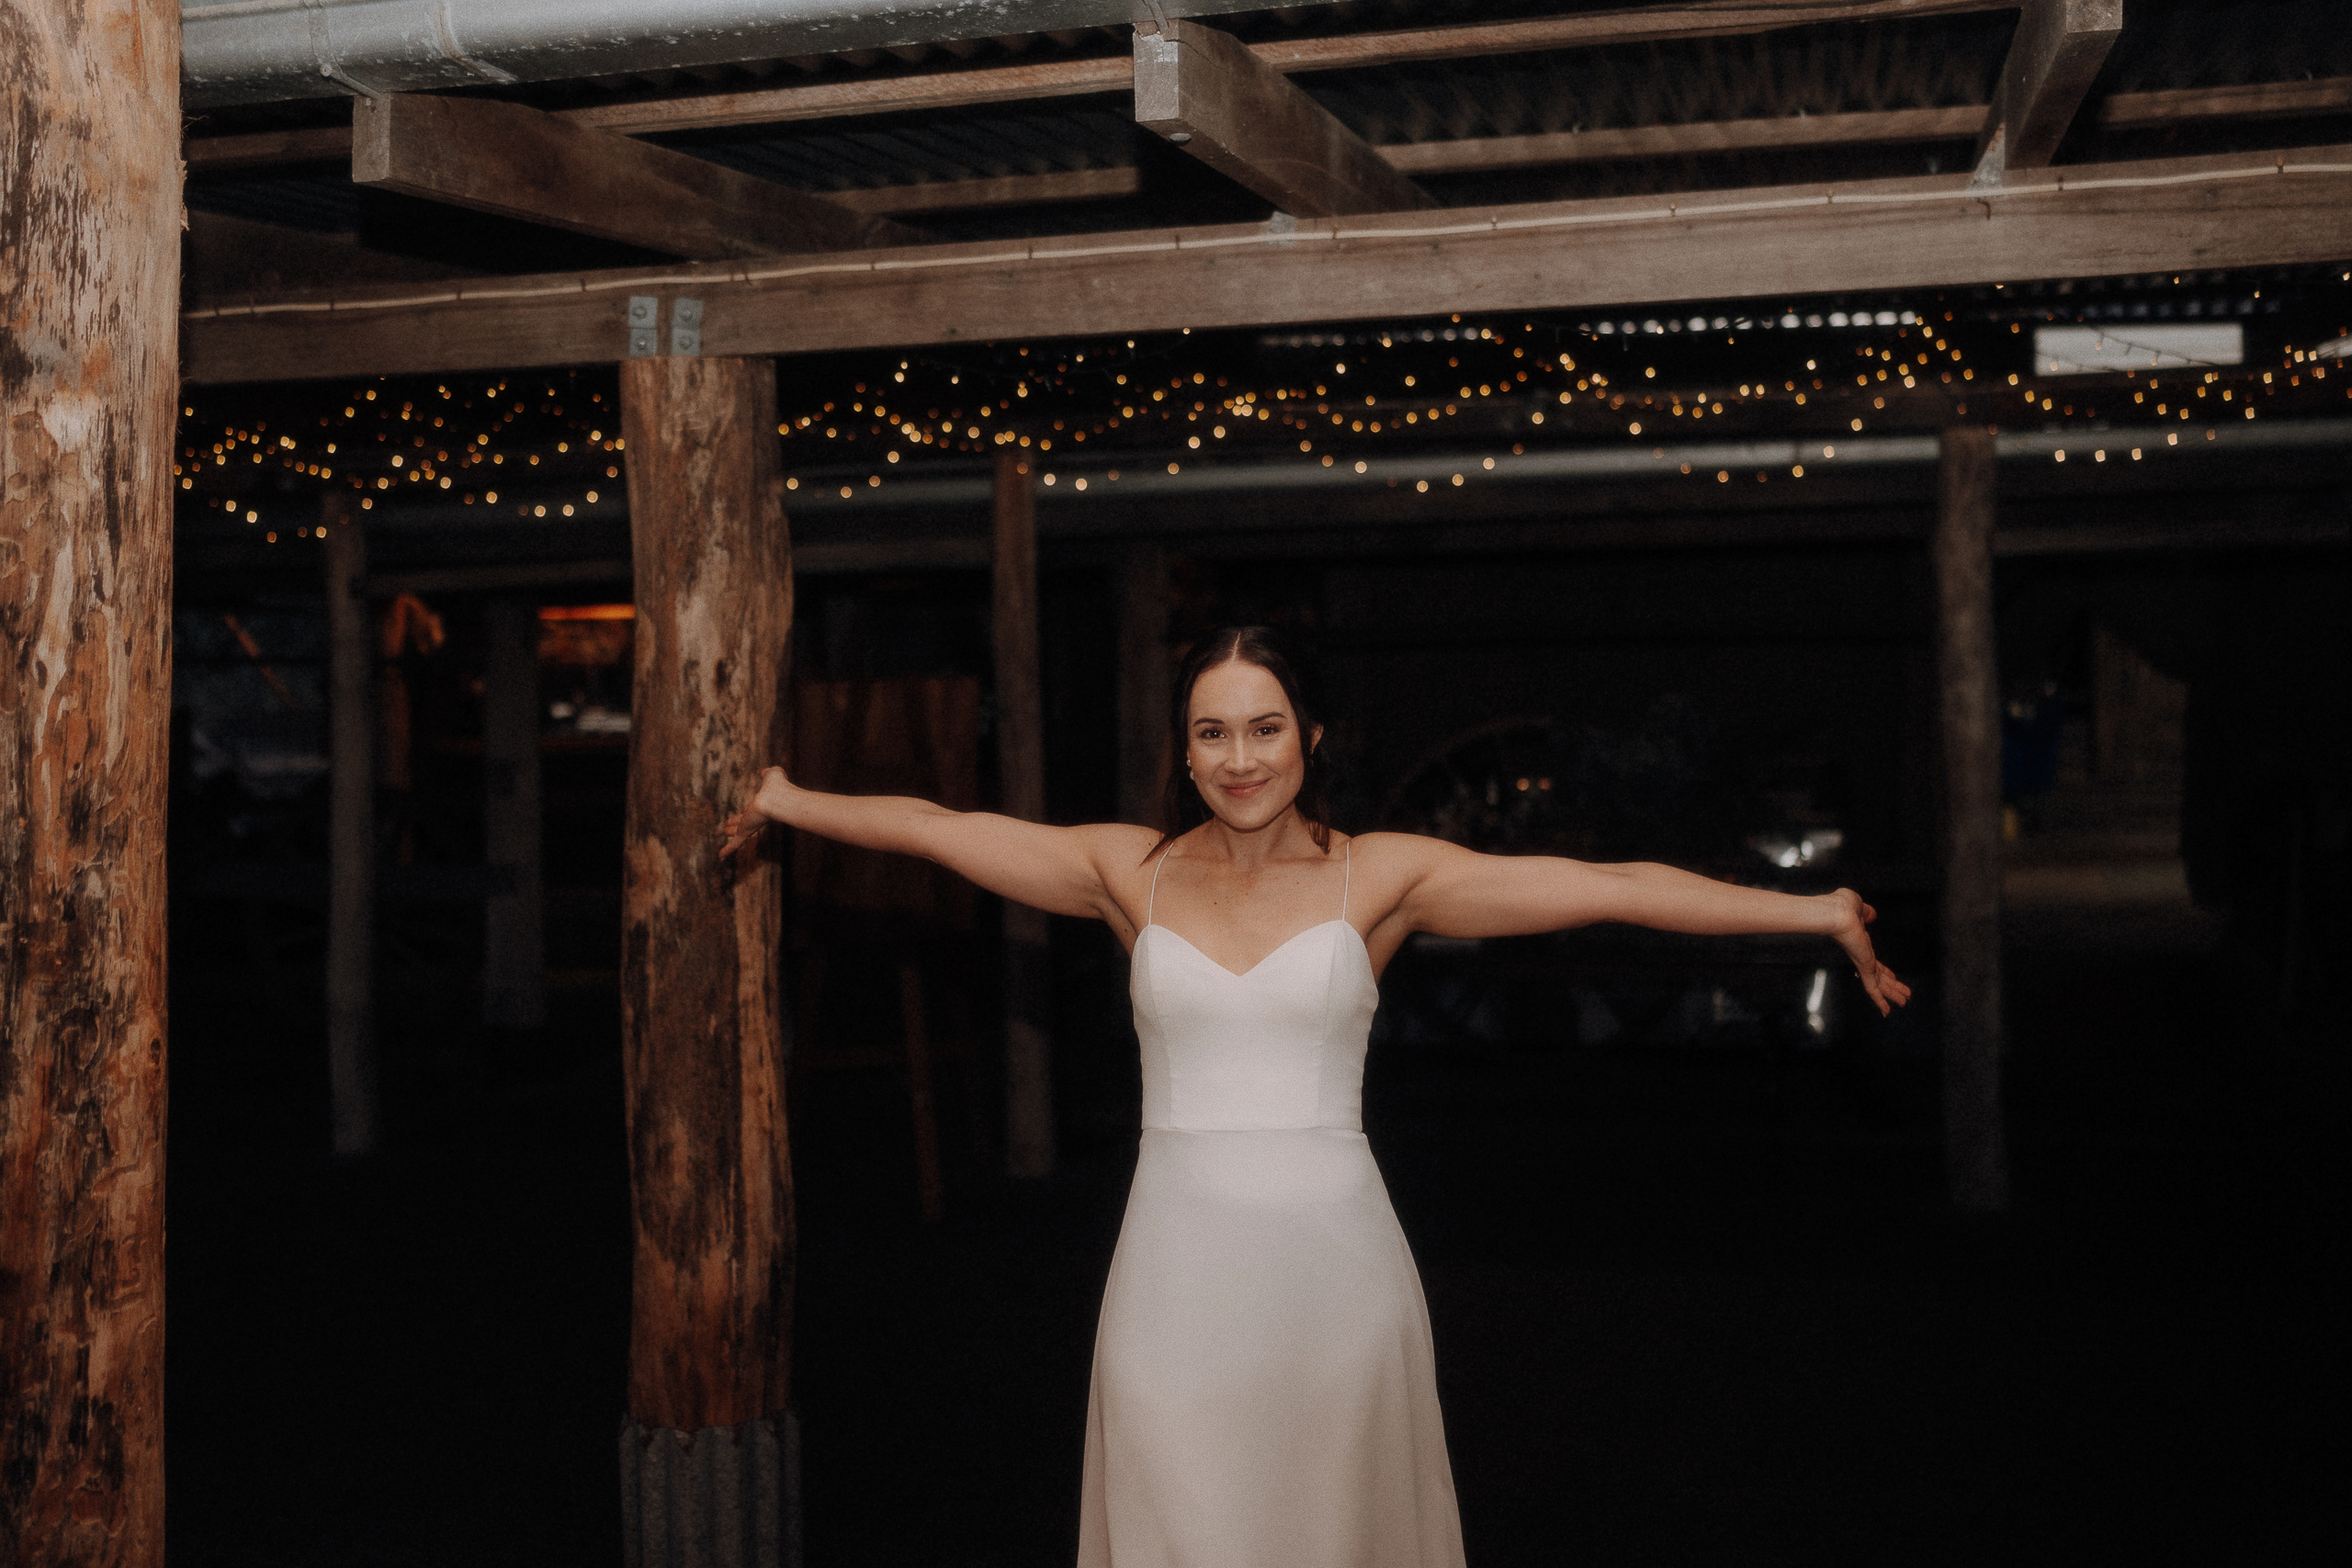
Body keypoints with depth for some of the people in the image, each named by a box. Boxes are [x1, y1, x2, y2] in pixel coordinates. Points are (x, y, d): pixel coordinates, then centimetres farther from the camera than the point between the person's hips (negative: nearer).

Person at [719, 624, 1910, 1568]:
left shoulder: (1380, 875, 0)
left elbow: (1611, 888, -6)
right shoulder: (1132, 872, 6)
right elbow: (940, 828, 15)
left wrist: (1817, 911, -9)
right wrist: (788, 805, 22)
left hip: (1332, 1251, -1)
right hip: (1179, 1267, 1)